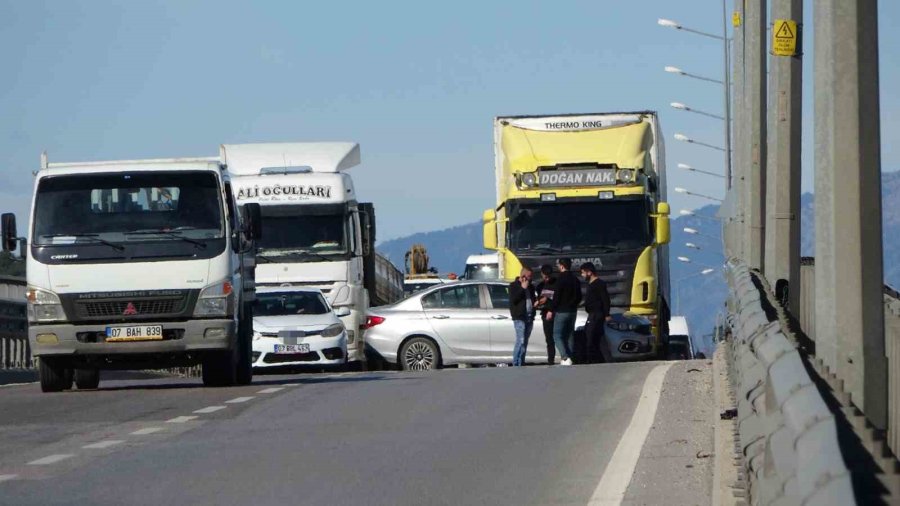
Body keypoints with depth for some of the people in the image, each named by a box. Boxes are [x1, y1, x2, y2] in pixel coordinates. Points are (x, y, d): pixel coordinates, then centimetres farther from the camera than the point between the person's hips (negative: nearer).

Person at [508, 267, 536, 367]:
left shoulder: (530, 286, 19)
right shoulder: (514, 286, 0)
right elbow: (513, 300, -12)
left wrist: (535, 303, 9)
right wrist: (522, 288, -13)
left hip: (529, 317, 7)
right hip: (519, 317, -7)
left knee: (525, 342, 5)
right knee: (521, 341, -15)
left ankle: (521, 363, 6)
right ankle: (516, 364, -15)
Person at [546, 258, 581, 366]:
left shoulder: (561, 278, -14)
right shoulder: (575, 279, 11)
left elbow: (557, 296, -17)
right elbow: (579, 297, 18)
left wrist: (551, 310, -11)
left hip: (561, 311, -8)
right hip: (572, 311, 8)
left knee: (557, 335, -6)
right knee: (570, 335, 12)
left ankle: (566, 357, -20)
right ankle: (569, 358, 9)